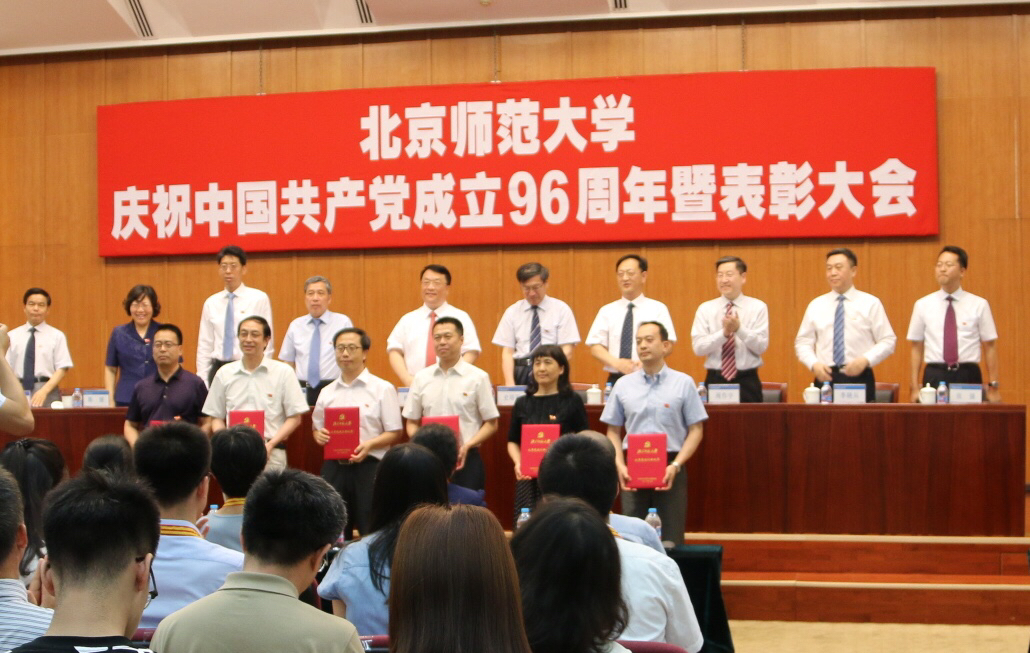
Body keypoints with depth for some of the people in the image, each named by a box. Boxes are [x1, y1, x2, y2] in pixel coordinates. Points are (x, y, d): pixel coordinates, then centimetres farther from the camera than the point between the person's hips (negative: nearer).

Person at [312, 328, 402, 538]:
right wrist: (319, 435, -3)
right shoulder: (327, 393, 13)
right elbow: (317, 428, 20)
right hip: (334, 467, 4)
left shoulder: (382, 389, 0)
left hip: (369, 466, -4)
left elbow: (395, 433, -2)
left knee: (371, 531, -3)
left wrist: (369, 445, -19)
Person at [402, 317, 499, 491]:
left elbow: (491, 423, 1)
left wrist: (468, 445, -13)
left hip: (465, 459, -2)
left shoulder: (478, 377, -1)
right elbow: (411, 422, 13)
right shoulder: (422, 378, 8)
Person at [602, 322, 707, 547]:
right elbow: (613, 430, 10)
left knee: (671, 541, 1)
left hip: (670, 469, -2)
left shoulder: (683, 383, 0)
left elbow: (696, 430, -1)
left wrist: (675, 466, -11)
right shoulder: (623, 385, 7)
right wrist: (619, 465, -5)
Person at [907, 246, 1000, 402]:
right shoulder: (923, 305, 6)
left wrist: (993, 386, -1)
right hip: (934, 376, 1)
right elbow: (916, 347, 7)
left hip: (968, 377, -1)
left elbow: (990, 346, 4)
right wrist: (915, 388, 2)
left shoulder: (979, 305, 3)